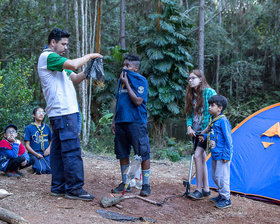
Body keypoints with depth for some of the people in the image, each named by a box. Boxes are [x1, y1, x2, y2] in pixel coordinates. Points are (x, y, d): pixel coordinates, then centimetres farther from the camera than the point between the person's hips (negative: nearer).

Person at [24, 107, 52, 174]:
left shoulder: (46, 127, 15)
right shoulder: (29, 128, 4)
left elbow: (51, 140, 21)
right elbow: (27, 145, 1)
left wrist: (49, 148, -1)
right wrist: (36, 154, -12)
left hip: (46, 154, 3)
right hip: (35, 154, -3)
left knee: (50, 170, -22)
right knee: (41, 170, -27)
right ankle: (34, 166, 6)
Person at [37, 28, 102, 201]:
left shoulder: (56, 60, 24)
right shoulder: (47, 56, -7)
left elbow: (75, 78, 20)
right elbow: (73, 64, -22)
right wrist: (89, 56, -6)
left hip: (61, 113, 11)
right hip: (63, 112, -11)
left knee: (59, 150, 10)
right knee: (72, 150, -10)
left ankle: (58, 187, 14)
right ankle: (74, 188, -7)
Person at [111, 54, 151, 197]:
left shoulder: (141, 80, -6)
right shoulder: (121, 80, 15)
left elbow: (138, 101, -17)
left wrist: (126, 83, -13)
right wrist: (114, 121, 16)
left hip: (136, 122, -7)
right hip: (121, 121, 7)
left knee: (143, 154, -4)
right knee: (122, 154, 10)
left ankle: (146, 185, 5)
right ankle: (125, 183, 21)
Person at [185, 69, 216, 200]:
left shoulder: (209, 92, -9)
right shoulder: (191, 95, 10)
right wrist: (189, 127, -2)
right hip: (196, 132, 7)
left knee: (197, 155, -17)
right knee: (202, 159, 10)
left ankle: (199, 190, -10)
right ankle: (206, 189, 18)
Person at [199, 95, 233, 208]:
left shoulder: (223, 120, -17)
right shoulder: (212, 120, 10)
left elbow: (228, 139, -17)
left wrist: (226, 155, -18)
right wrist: (205, 137, 10)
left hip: (221, 154, -10)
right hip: (215, 154, 10)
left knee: (221, 176, -4)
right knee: (215, 176, 17)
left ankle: (226, 199, 9)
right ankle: (221, 195, 31)